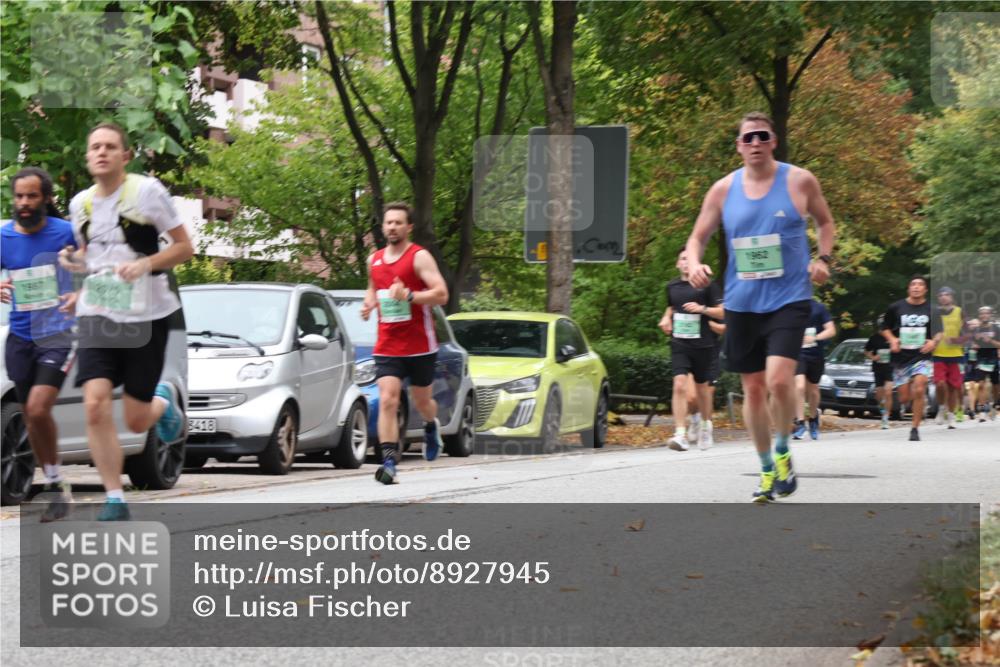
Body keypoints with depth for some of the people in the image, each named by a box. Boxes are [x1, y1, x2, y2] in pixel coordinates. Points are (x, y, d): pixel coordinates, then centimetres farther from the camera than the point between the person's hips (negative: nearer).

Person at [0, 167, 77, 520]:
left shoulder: (65, 233, -7)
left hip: (58, 335, -4)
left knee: (37, 409, -19)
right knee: (31, 416, 10)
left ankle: (56, 482, -2)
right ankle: (54, 486, 24)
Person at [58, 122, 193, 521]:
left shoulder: (148, 191, -7)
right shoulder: (80, 203, 7)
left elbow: (184, 248, -4)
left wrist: (146, 263, -21)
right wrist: (74, 261, -1)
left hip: (145, 315, -3)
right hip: (97, 314, 3)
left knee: (136, 422, 2)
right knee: (95, 405, -17)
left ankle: (165, 401, 40)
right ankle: (115, 500, -5)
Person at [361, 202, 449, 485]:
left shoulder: (419, 257, -7)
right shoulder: (375, 260, 10)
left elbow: (441, 294, -15)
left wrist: (408, 295, -27)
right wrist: (369, 303, 7)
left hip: (420, 346, -3)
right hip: (387, 346, 3)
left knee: (422, 401, 13)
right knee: (387, 401, -13)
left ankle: (431, 426, 49)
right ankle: (389, 462, -19)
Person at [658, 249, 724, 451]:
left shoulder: (707, 285, -3)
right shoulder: (672, 286, 10)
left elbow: (723, 312, -5)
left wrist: (702, 308, -20)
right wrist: (666, 318, 9)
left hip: (702, 344, -2)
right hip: (679, 344, 2)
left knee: (701, 388, 12)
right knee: (680, 385, -16)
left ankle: (706, 425, 39)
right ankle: (680, 435, -22)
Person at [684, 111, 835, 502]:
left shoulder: (799, 181, -2)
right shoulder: (724, 189, 3)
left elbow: (825, 222, 14)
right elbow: (698, 238, 10)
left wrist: (824, 258, -3)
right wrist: (694, 264, -12)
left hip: (789, 298, -3)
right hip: (742, 303, 3)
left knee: (779, 379, -20)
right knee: (753, 388, 8)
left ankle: (783, 451, 5)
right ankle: (767, 470, 25)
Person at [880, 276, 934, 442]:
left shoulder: (932, 309, 2)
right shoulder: (896, 308, 2)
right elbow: (885, 328, 12)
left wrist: (933, 341, -5)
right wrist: (892, 340, -6)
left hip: (922, 356, -1)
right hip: (900, 358, 1)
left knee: (919, 391, -20)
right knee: (904, 398, 1)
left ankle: (915, 429, -9)